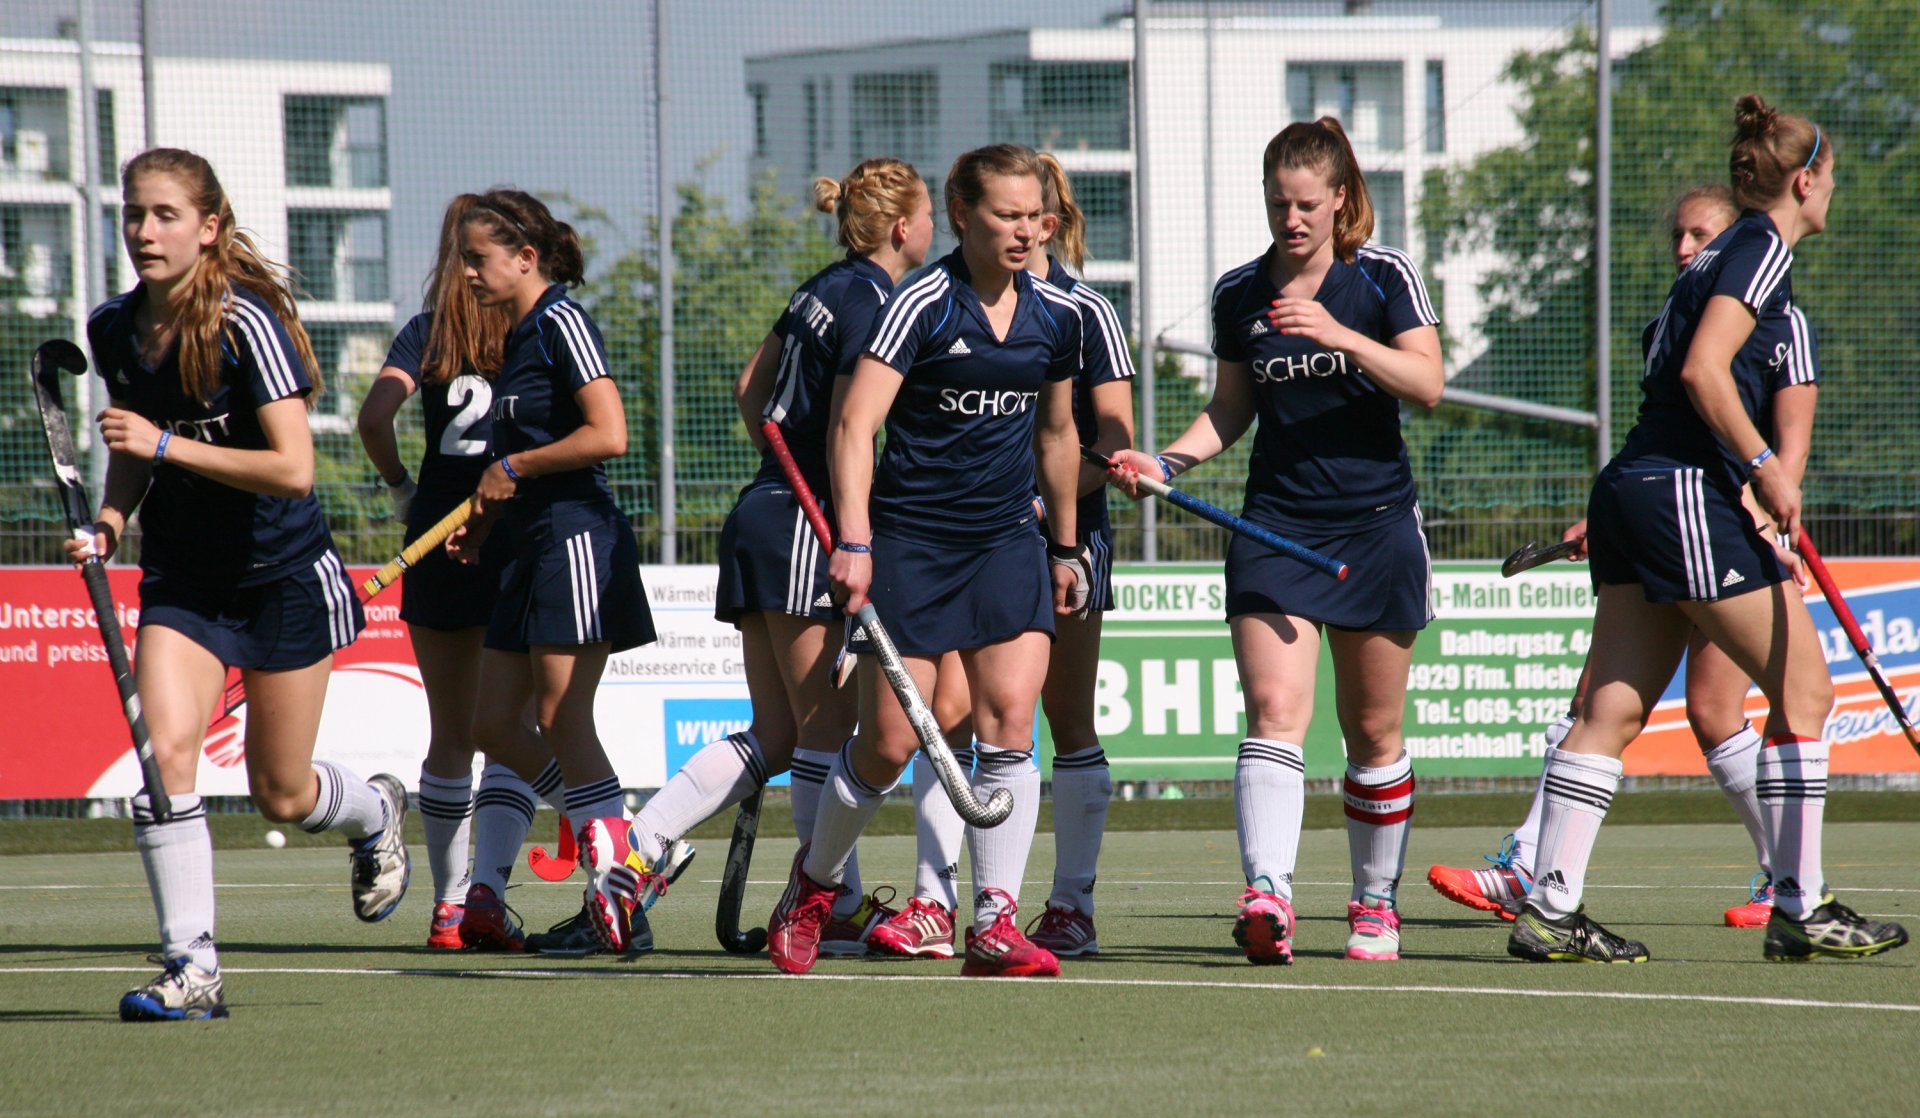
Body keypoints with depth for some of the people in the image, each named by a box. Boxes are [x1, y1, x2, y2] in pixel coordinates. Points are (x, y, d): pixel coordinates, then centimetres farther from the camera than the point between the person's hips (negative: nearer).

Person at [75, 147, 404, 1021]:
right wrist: (110, 521, -3)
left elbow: (293, 469, -26)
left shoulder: (246, 323, -21)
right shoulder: (114, 329, -2)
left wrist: (166, 445, -29)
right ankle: (191, 969, -14)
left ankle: (375, 812, 42)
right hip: (181, 578, 4)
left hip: (283, 578, -4)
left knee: (282, 797, 6)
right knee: (164, 750, -17)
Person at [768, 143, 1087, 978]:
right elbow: (855, 424, -17)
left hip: (1006, 540, 4)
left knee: (1010, 721, -10)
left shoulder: (1058, 317, 6)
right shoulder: (923, 305, -11)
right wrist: (854, 541, -26)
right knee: (889, 743, -1)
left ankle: (995, 925, -8)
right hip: (910, 539, -4)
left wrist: (1066, 546, 25)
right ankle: (814, 883, 25)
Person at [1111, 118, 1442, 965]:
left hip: (1376, 525, -1)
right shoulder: (1239, 296, 6)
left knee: (1373, 732, 7)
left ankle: (1375, 901, 23)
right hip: (1276, 523, 1)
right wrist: (1167, 460, -2)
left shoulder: (1384, 278, -3)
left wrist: (1339, 336, -25)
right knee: (1273, 709, -17)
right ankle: (1267, 895, -30)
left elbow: (1427, 384, -13)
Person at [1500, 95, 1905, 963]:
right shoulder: (1763, 248, -7)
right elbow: (1703, 371, -19)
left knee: (1611, 713, 5)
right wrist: (1765, 465, -16)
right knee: (1803, 691, -3)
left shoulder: (1726, 254, 21)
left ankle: (1549, 909, 0)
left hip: (1630, 491, 9)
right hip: (1687, 493, -9)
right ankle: (1799, 910, -2)